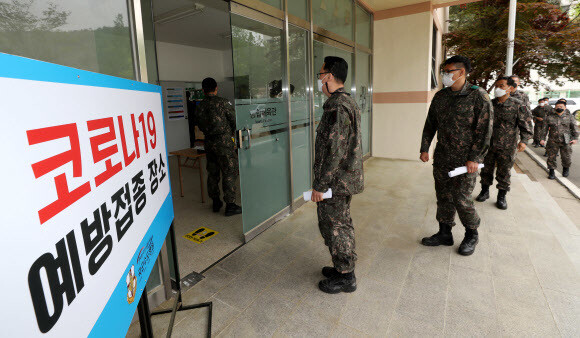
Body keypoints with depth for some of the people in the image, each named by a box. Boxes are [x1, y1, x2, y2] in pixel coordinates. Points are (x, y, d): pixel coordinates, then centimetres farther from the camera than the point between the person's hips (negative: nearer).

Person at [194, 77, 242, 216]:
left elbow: (200, 126, 12)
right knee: (230, 172, 0)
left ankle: (216, 202, 25)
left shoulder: (199, 106, 6)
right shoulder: (223, 102, -9)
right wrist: (231, 133, 15)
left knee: (212, 172, 15)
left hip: (209, 142, 6)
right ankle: (230, 205, 1)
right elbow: (234, 121, -4)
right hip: (224, 141, -6)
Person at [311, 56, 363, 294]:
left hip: (336, 180, -10)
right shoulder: (347, 101, 11)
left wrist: (319, 185, -20)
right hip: (346, 177, 10)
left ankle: (345, 277, 20)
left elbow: (334, 151, -26)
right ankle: (344, 267, 37)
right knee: (342, 223, 20)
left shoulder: (336, 107, -22)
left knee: (333, 225, 4)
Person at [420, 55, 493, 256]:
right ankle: (444, 234, 26)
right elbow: (430, 124, 13)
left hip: (465, 160, -5)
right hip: (441, 158, 5)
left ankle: (472, 235, 23)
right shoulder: (440, 96, 9)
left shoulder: (478, 96, -7)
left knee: (461, 199, -1)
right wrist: (424, 148, 7)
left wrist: (474, 158, -14)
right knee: (443, 197, 11)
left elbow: (484, 130, -10)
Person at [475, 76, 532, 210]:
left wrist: (523, 140, -17)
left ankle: (501, 196, 20)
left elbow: (525, 124, -4)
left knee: (504, 173, 6)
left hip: (507, 146, -2)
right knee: (486, 169, 11)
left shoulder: (517, 105, -4)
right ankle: (485, 191, 28)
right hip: (488, 144, 3)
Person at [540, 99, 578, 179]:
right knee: (551, 157, 1)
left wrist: (575, 138, 0)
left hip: (565, 142, 0)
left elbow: (574, 128, 8)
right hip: (553, 142, 0)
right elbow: (545, 129, 7)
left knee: (566, 157, 5)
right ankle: (552, 172, 12)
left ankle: (566, 169, 33)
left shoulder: (570, 117, 6)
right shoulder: (550, 118, 5)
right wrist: (543, 138, 0)